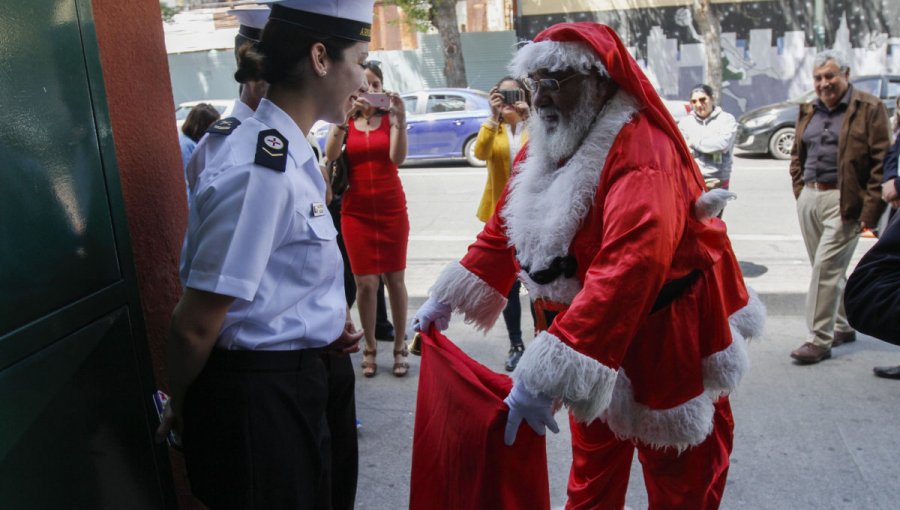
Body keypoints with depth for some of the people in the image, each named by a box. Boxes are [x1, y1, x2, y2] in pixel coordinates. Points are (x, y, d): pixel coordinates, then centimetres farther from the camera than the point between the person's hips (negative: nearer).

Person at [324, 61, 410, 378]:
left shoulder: (390, 118, 3)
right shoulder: (344, 121, 5)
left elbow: (398, 156, -16)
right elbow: (330, 155, -14)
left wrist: (400, 120, -30)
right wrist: (345, 117, -26)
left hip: (392, 209, 0)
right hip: (356, 211, 0)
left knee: (395, 279, 3)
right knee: (366, 282, -3)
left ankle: (399, 347, 14)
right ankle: (370, 348, 13)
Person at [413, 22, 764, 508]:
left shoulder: (642, 153, -28)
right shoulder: (544, 147, -1)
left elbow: (627, 271, -42)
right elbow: (503, 230, 8)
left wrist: (545, 373, -47)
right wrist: (446, 299, 4)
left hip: (664, 347, -7)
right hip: (593, 340, 7)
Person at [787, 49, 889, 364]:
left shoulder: (869, 108, -3)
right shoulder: (809, 112, 14)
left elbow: (882, 161, -8)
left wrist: (871, 208, -14)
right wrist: (800, 192, 10)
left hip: (844, 201, -6)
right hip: (810, 198, 6)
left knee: (826, 267, -11)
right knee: (829, 269, 14)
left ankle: (819, 340, -5)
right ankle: (843, 327, 29)